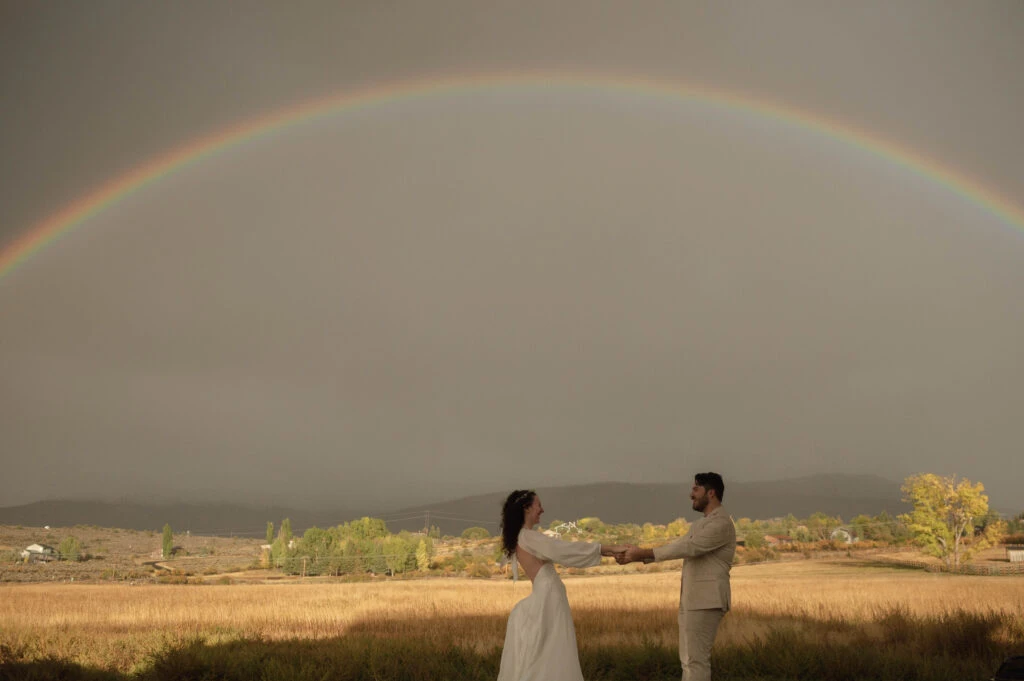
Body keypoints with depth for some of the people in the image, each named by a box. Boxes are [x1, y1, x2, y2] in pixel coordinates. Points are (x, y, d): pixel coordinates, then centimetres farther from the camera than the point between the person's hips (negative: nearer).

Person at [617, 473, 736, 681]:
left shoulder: (721, 523, -12)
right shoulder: (700, 524, 20)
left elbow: (687, 548, -22)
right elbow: (675, 547, 14)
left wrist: (641, 553, -23)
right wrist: (636, 556, 1)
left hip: (706, 600, -10)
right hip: (692, 600, 10)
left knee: (696, 659, -9)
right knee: (689, 659, 11)